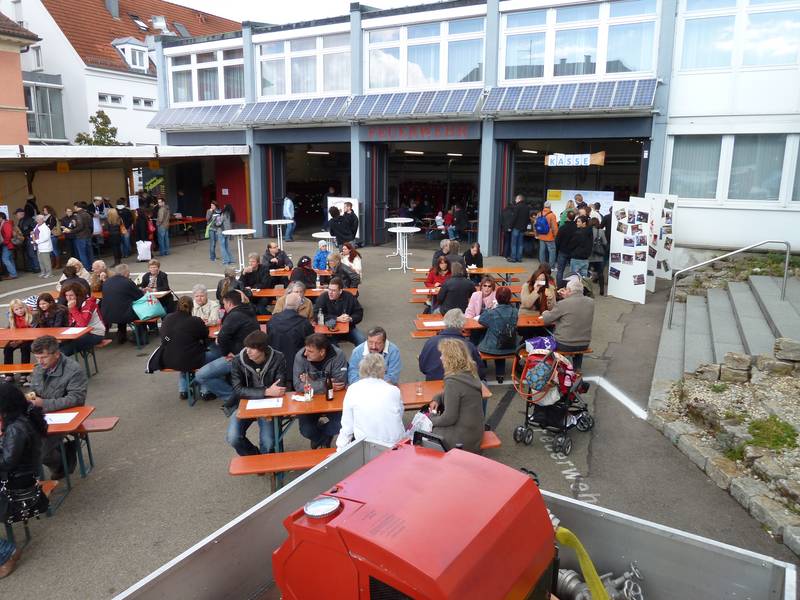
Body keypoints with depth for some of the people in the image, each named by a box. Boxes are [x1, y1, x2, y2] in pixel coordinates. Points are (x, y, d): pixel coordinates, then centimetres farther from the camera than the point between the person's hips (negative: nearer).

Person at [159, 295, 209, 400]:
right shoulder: (196, 321, -16)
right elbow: (205, 335, 0)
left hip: (167, 361, 5)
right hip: (189, 362, -5)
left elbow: (162, 334, 13)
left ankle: (182, 391, 34)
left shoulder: (167, 318, -3)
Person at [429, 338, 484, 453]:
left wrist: (431, 420, -4)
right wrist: (437, 399, 6)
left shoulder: (453, 382, -24)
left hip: (462, 438, -8)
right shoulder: (470, 374, 3)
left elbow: (449, 418, -22)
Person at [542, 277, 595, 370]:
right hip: (585, 345, 5)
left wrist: (545, 313, 12)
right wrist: (567, 298, 9)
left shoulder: (563, 304, -21)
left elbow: (546, 320, -9)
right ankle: (577, 369, 45)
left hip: (565, 345, -4)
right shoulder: (591, 302, -5)